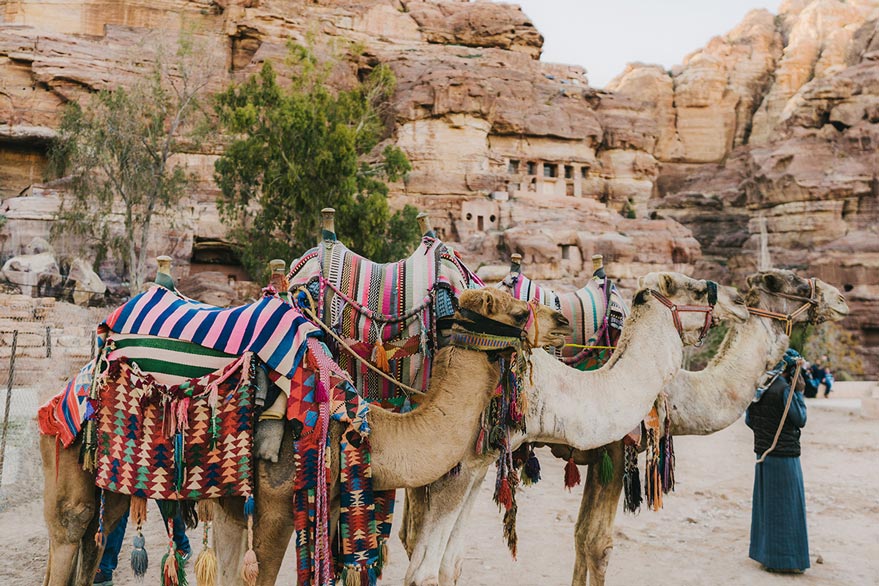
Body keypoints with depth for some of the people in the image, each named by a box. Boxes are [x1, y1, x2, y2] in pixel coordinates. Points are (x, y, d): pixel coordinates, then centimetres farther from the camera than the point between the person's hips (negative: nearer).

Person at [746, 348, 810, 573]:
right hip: (784, 455, -7)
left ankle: (765, 554, 24)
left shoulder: (758, 386, 5)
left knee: (765, 503, 15)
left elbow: (749, 420, 9)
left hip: (762, 453, 7)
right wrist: (800, 393, -2)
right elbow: (800, 420, -10)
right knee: (787, 505, 2)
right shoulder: (784, 389, -17)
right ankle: (784, 559, 8)